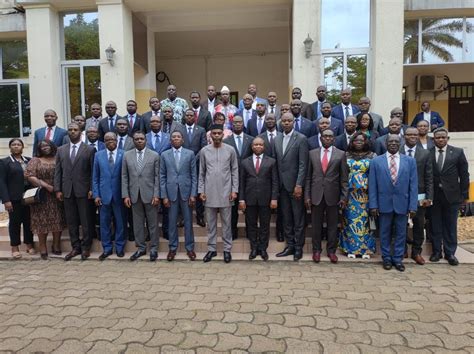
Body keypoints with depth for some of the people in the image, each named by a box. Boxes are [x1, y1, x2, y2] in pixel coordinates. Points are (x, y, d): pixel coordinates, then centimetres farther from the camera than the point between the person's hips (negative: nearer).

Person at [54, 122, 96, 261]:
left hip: (83, 190, -3)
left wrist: (91, 189, -8)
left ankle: (86, 247, 14)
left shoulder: (89, 149, 0)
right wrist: (57, 189, 2)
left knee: (85, 221, 3)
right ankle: (75, 247, 19)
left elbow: (93, 171, -3)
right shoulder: (61, 150, 11)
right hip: (67, 191, 4)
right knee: (71, 221, 9)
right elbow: (58, 171, 9)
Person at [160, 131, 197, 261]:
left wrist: (193, 194, -5)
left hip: (186, 192, -1)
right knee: (172, 222, 7)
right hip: (171, 192, 1)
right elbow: (162, 176, 4)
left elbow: (194, 175, 1)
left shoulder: (190, 153, 3)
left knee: (188, 222, 6)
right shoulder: (164, 155, 6)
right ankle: (173, 248, 19)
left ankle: (189, 248, 18)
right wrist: (164, 196, -3)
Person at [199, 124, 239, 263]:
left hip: (225, 193, -1)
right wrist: (201, 190, 1)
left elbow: (235, 171, 2)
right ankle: (211, 249, 19)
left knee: (226, 223, 6)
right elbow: (201, 173, 7)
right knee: (211, 223, 9)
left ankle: (227, 249, 16)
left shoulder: (230, 150, 0)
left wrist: (234, 190, -4)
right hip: (209, 193, 1)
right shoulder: (204, 151, 3)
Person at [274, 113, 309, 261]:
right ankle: (290, 245, 22)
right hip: (282, 184, 5)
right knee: (286, 218, 11)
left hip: (295, 184, -5)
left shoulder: (301, 139, -6)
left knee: (298, 218, 3)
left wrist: (299, 185, -16)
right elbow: (275, 162, 10)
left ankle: (298, 247, 14)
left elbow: (303, 164, -11)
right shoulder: (277, 139, 10)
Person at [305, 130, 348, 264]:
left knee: (332, 225, 7)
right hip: (316, 195, 1)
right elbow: (308, 176, 5)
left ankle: (331, 250, 21)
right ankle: (316, 250, 21)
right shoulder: (312, 153, 6)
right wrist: (307, 196, 0)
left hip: (333, 195, -1)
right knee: (316, 224, 8)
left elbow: (344, 178, 2)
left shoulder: (340, 154, 3)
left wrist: (344, 197, -3)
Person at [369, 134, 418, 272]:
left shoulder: (410, 161, 3)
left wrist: (413, 206, -5)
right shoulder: (376, 161, 1)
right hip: (384, 203, -1)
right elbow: (372, 185, -1)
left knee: (401, 233, 10)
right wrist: (373, 205, -6)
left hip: (402, 204, 1)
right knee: (385, 233, 10)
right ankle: (386, 258, 24)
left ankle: (398, 259, 24)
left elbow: (413, 185, 1)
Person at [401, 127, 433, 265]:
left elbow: (429, 177, 3)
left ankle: (416, 252, 24)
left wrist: (429, 197, -2)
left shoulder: (425, 153, 4)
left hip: (419, 196, 2)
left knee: (419, 225, 9)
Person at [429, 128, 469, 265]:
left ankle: (450, 253, 19)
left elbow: (464, 175, 3)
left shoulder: (458, 152, 1)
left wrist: (464, 195, 0)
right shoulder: (427, 153, -2)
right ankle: (436, 251, 21)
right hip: (433, 196, 0)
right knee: (435, 226, 9)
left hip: (451, 195, 0)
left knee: (450, 226, 8)